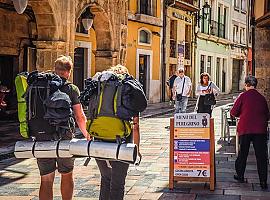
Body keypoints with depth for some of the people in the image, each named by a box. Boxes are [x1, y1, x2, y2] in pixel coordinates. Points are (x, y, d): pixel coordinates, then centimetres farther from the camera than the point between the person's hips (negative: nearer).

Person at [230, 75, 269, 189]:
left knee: (243, 153, 14)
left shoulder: (243, 96, -3)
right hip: (260, 130, 1)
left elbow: (233, 113, -1)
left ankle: (240, 176, 26)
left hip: (245, 129, -1)